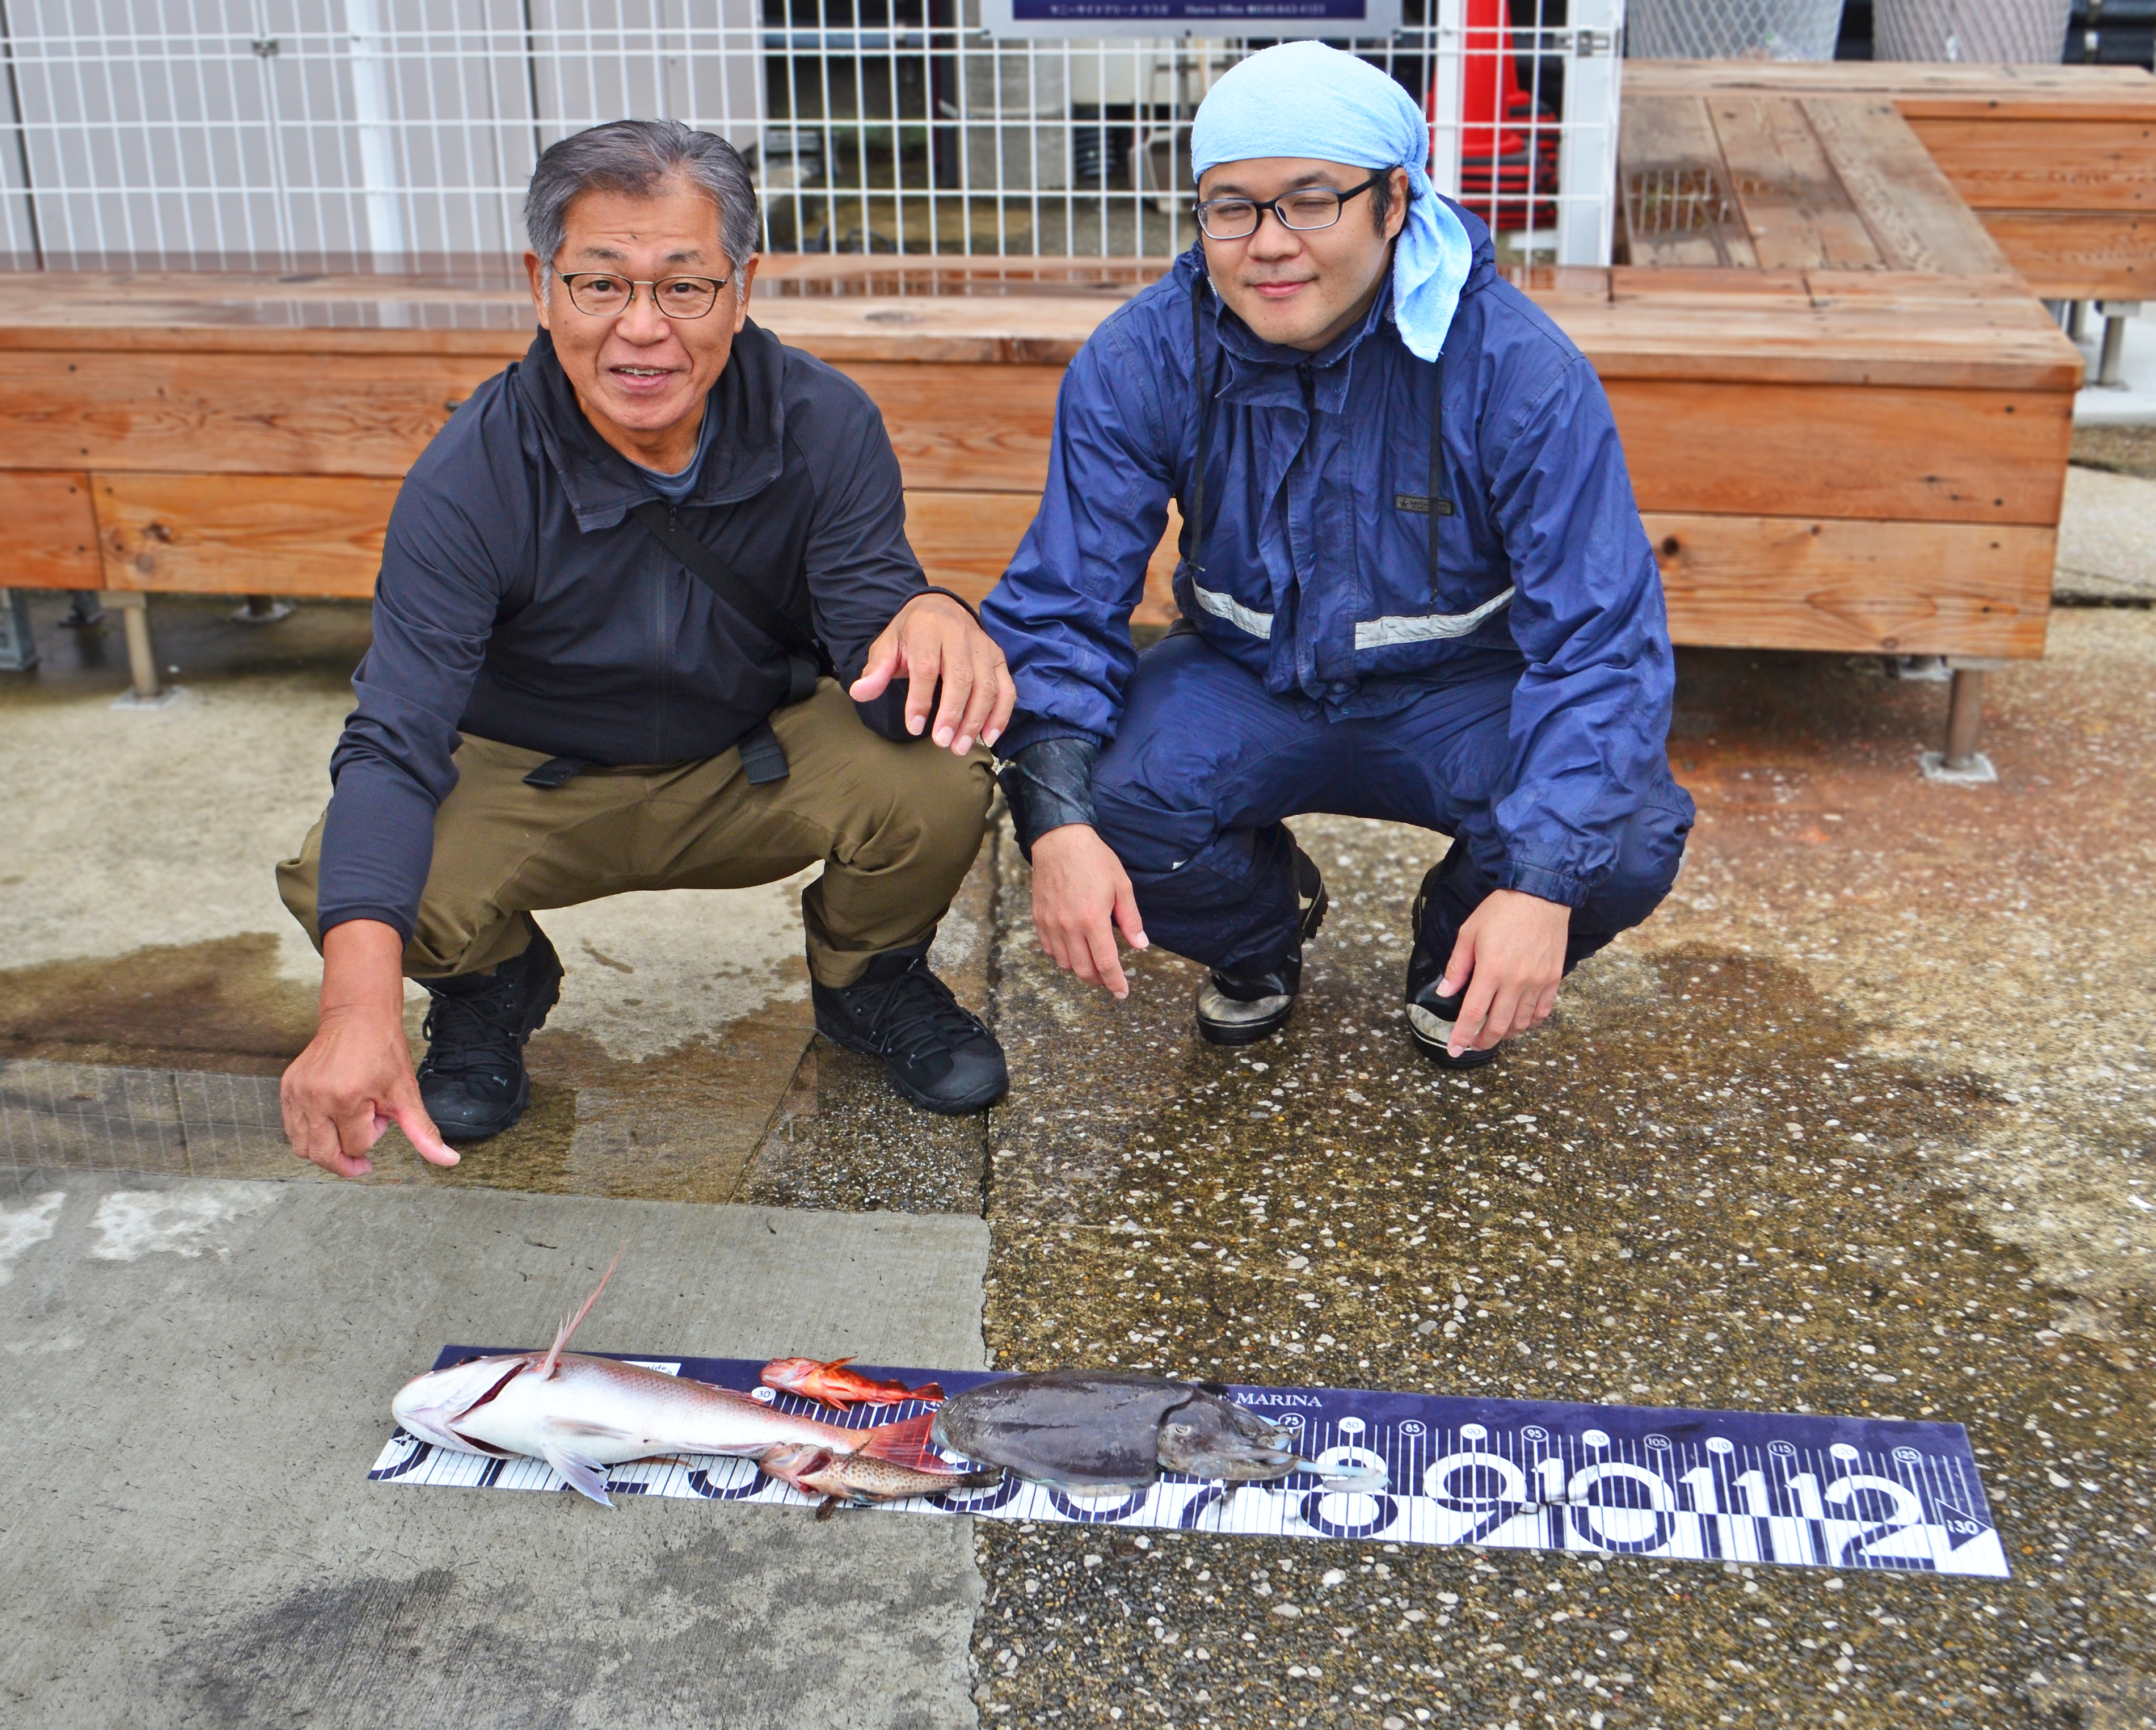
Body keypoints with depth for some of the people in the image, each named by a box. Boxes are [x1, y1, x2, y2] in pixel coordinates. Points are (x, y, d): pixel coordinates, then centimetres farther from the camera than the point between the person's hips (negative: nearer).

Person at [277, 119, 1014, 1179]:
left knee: (935, 783, -30)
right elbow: (394, 745, -31)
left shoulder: (824, 426, -21)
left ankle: (869, 982, 7)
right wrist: (359, 1003, -47)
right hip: (531, 778, 0)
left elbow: (880, 673, -24)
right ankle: (492, 990, 11)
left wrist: (931, 619, -53)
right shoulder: (467, 482, -25)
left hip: (762, 763, 1)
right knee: (331, 879, -28)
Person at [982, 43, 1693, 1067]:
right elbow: (1061, 604, -13)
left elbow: (1600, 639, -23)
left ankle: (1458, 949, 9)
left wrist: (1542, 883, -37)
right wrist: (1057, 821, -32)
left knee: (1631, 838, -30)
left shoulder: (1516, 367, -22)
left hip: (1457, 692, -1)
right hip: (1244, 686, 2)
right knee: (1101, 796, -29)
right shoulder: (1139, 363, -15)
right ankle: (1263, 926, 9)